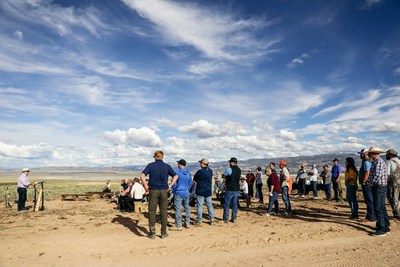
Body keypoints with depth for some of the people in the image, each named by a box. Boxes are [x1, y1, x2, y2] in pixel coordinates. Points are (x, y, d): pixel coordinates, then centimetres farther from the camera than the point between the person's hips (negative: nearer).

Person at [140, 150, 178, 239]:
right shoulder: (167, 166, 4)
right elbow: (175, 176, -1)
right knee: (163, 212, 8)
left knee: (152, 212, 6)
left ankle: (152, 233, 8)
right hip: (164, 191, 1)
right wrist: (170, 185, 4)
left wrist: (145, 186, -1)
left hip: (153, 190, -1)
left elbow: (142, 175, -10)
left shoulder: (150, 165, 0)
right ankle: (163, 233, 13)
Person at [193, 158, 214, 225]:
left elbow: (194, 180, -5)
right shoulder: (210, 171, 2)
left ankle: (199, 221, 5)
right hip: (208, 191, 6)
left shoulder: (200, 171, -16)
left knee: (199, 206, 1)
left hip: (200, 192, -6)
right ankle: (211, 219, 20)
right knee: (209, 205, 14)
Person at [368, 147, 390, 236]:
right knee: (382, 208, 16)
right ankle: (386, 227, 25)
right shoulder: (377, 162, 16)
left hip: (379, 188, -10)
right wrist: (370, 182, 6)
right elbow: (373, 174, 19)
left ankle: (381, 230, -2)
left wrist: (371, 183, -10)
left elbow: (377, 176, -22)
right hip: (380, 188, 10)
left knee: (378, 209, -7)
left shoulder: (378, 162, -16)